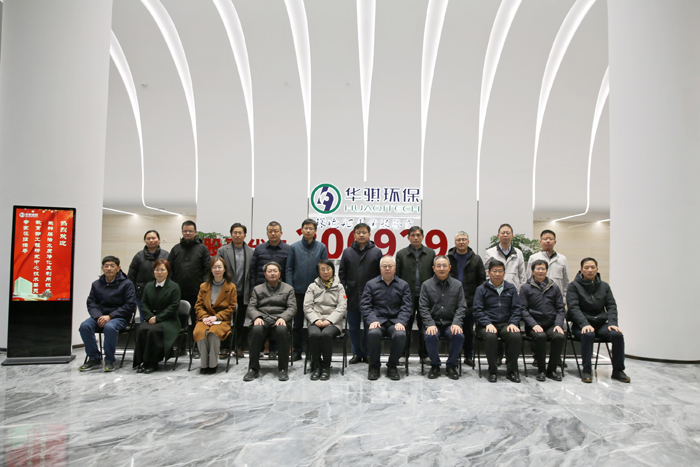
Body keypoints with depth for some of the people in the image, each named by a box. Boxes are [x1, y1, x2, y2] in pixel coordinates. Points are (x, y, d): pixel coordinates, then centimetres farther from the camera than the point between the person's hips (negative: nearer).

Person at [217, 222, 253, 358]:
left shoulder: (251, 252, 5)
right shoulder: (222, 251, 2)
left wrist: (252, 291, -2)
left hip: (243, 294, 1)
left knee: (240, 322, 10)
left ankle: (238, 346, 20)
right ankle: (224, 347, 13)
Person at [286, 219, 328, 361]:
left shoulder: (321, 247, 4)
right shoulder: (294, 247, 5)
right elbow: (289, 269, 4)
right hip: (298, 291, 1)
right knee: (297, 323, 8)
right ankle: (297, 351, 18)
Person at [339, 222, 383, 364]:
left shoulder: (376, 252, 2)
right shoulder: (347, 252, 8)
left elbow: (381, 274, 1)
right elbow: (342, 273, 8)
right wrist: (344, 291, 0)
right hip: (352, 297, 2)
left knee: (369, 327, 7)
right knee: (353, 327, 10)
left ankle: (367, 354, 19)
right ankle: (357, 353, 22)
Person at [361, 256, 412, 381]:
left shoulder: (403, 285, 12)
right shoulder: (371, 284, 11)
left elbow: (406, 307, 4)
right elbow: (364, 305, 4)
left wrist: (401, 322, -12)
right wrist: (372, 320, -12)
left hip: (395, 321, 1)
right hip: (378, 319, 0)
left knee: (400, 335, -32)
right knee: (373, 333, -34)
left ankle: (392, 366, -7)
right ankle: (374, 366, -10)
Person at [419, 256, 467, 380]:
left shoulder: (457, 285, 8)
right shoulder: (426, 285, 5)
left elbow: (462, 307, 4)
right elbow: (423, 308, 0)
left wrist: (456, 323, -13)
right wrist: (430, 324, -15)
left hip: (451, 323, 1)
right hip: (433, 322, -1)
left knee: (459, 336, -30)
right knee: (430, 336, -32)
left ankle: (451, 366, -4)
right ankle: (435, 366, -4)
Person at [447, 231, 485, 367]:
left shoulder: (476, 259, 5)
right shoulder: (448, 258, 2)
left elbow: (482, 279, 6)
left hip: (470, 301, 1)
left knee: (469, 330, 10)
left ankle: (468, 356, 23)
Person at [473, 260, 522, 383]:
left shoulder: (511, 288, 17)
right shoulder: (481, 289, 9)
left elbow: (517, 309, 11)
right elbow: (477, 311, 1)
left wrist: (513, 323, -7)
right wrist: (488, 324, -15)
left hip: (506, 324, 2)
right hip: (487, 324, -2)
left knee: (516, 336, -30)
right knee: (490, 336, -35)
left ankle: (512, 371, -12)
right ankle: (493, 371, -17)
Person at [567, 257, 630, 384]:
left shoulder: (604, 286, 13)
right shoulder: (574, 286, 0)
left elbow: (611, 306, 8)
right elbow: (573, 308, -10)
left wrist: (612, 323, -11)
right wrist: (585, 324, -24)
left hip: (601, 323, 4)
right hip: (581, 324, -4)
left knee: (617, 334, -24)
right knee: (588, 334, -35)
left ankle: (618, 371, -9)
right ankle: (586, 371, -25)